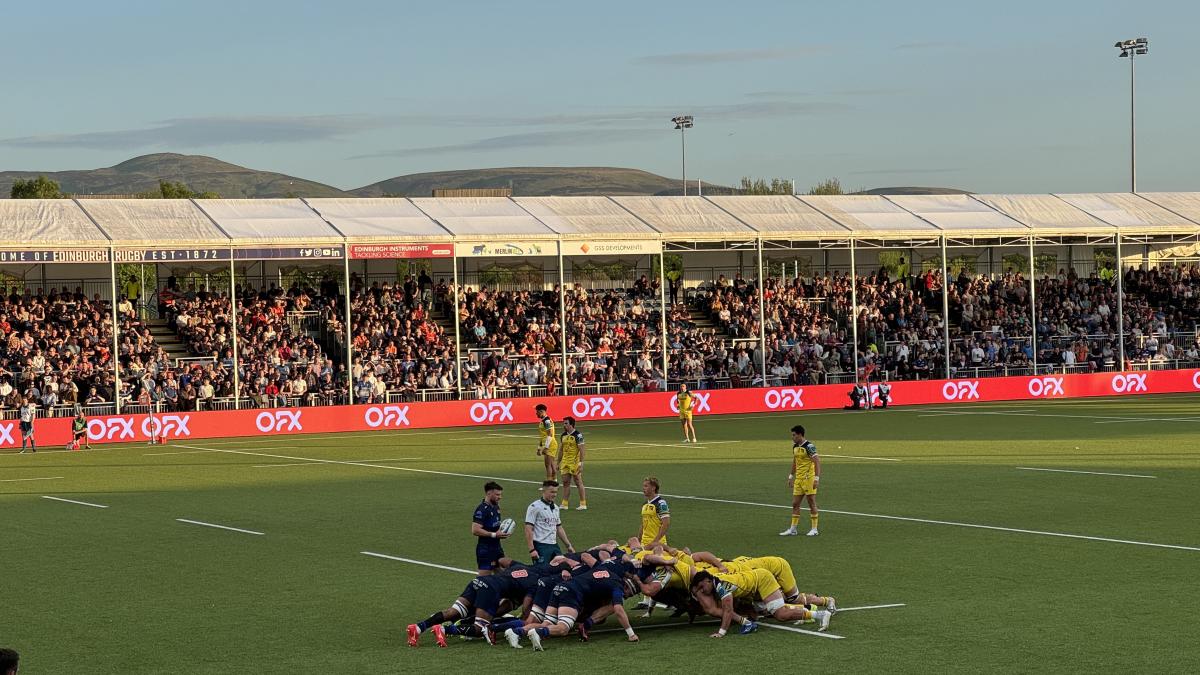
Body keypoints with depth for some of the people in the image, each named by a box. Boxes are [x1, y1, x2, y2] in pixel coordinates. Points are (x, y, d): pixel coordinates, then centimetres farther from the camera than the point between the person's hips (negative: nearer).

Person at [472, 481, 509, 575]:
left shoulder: (496, 506, 11)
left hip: (497, 547, 9)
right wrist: (494, 534, -23)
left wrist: (502, 532, 6)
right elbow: (475, 530, -25)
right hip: (485, 549, -9)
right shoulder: (482, 509, -18)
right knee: (484, 577, -7)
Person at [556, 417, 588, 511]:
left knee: (578, 482, -1)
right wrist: (558, 463, 17)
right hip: (565, 463, 7)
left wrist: (581, 463, -19)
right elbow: (561, 450, 18)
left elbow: (581, 450, -13)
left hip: (575, 463, -7)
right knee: (565, 483, 6)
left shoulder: (578, 435, -11)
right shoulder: (563, 435, 11)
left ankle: (583, 504, 4)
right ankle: (565, 504, 11)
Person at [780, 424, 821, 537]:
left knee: (812, 503, -1)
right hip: (798, 479, 8)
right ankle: (793, 529, 10)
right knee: (795, 504, 6)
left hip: (809, 479, -8)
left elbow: (817, 462, -17)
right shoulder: (795, 446, 11)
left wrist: (816, 478, -22)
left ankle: (814, 529, 7)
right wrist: (791, 476, 23)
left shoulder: (809, 446, -15)